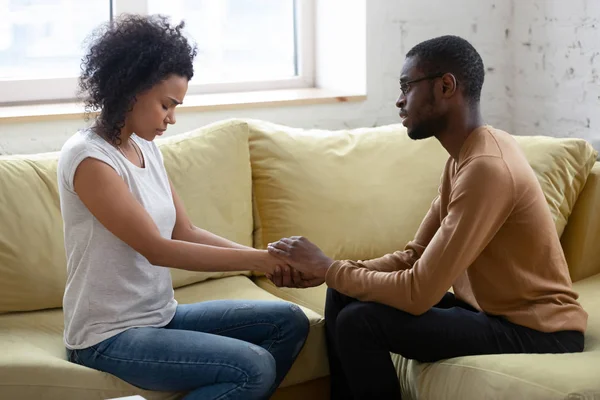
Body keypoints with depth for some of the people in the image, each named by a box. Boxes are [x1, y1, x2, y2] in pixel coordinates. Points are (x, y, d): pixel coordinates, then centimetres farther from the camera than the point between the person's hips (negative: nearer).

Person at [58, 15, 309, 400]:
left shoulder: (146, 148, 7)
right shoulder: (88, 157, -18)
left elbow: (186, 232, 6)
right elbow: (156, 249, -21)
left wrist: (266, 256, -8)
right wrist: (257, 260, -20)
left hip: (162, 315, 9)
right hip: (109, 336, -8)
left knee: (289, 322, 3)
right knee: (255, 367, -23)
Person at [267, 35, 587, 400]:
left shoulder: (486, 167, -25)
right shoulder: (466, 154, 7)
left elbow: (417, 293, -26)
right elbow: (415, 256, 6)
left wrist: (329, 268, -13)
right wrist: (325, 271, -6)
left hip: (536, 332, -9)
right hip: (491, 309, 9)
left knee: (359, 322, -19)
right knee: (344, 295, 3)